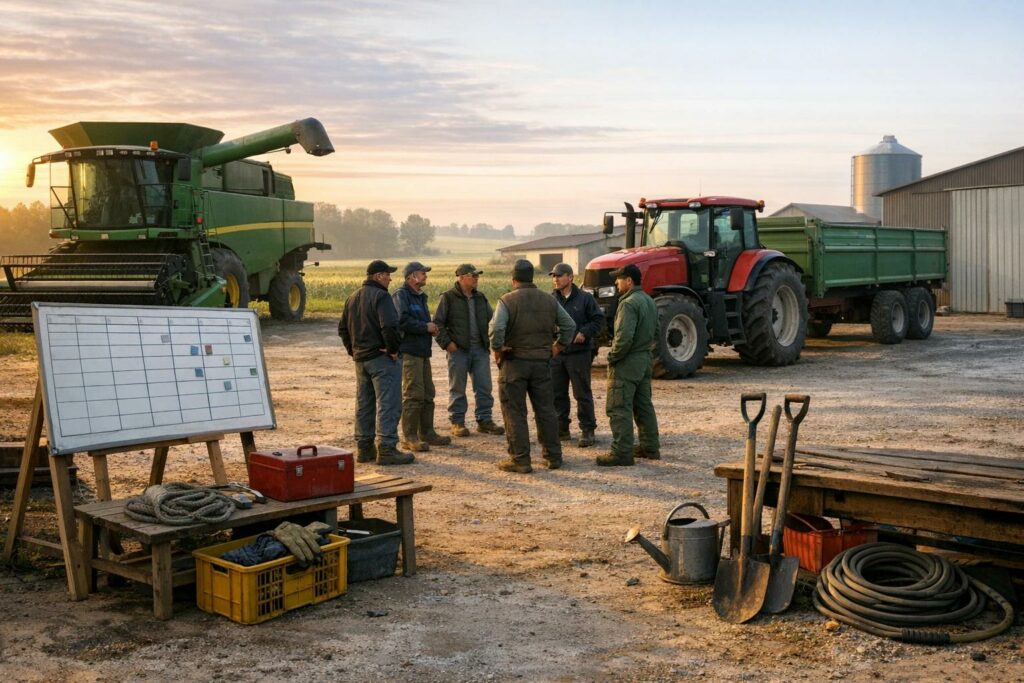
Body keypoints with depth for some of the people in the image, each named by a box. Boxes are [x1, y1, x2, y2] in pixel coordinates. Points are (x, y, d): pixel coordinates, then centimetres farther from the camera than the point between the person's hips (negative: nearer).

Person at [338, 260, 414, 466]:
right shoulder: (381, 296, -15)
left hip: (360, 358, 9)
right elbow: (389, 326, -27)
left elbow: (343, 328, 19)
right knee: (388, 404, -6)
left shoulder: (353, 297, 14)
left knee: (364, 404, 14)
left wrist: (352, 350, 18)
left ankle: (364, 448, 19)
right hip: (382, 357, -9)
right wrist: (393, 349, -16)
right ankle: (386, 449, -8)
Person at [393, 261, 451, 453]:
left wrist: (431, 328, 5)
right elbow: (402, 320, -23)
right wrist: (425, 327, -15)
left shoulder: (420, 296, 20)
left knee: (427, 394, 13)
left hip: (422, 351, 10)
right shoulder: (401, 295, -10)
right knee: (413, 395, -10)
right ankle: (409, 437, -5)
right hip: (408, 352, -10)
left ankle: (426, 433, 23)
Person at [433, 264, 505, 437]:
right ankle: (457, 422, 9)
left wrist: (491, 341, 9)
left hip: (480, 349, 5)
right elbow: (438, 323, -4)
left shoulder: (481, 298, 14)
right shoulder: (448, 298, -2)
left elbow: (492, 320, 21)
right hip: (458, 350, -5)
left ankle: (484, 420, 12)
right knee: (457, 388, 2)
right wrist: (446, 342, -11)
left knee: (484, 387, 3)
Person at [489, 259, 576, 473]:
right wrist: (557, 347, 15)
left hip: (514, 362, -4)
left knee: (514, 413, 2)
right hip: (542, 362, 5)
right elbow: (570, 325, 10)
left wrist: (497, 350, -9)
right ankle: (553, 456, 19)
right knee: (545, 410, 14)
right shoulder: (549, 300, 7)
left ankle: (520, 460, 2)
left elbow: (496, 329, -23)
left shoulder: (507, 301, -9)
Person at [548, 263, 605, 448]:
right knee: (557, 393, 9)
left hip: (579, 352, -4)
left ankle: (587, 431, 6)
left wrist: (585, 333, -15)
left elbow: (599, 320, -2)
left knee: (582, 394, -1)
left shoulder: (585, 298, -2)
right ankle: (561, 429, 21)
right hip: (556, 354, 4)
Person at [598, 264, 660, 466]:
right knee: (643, 405, 17)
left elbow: (624, 337, -26)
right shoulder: (649, 301, 11)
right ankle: (650, 447, 23)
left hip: (627, 363, -10)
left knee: (619, 409, -5)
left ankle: (621, 452, -4)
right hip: (645, 360, 10)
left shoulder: (629, 304, -19)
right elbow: (656, 332, 19)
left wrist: (612, 357, -14)